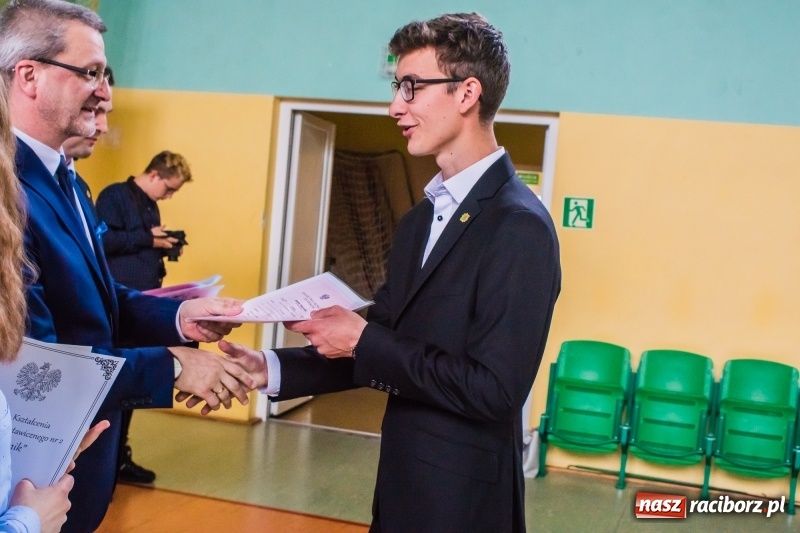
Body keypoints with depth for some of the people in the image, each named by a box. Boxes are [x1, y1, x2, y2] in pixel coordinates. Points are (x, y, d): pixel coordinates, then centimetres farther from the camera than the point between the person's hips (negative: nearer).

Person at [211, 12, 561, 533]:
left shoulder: (519, 226, -20)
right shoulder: (419, 219, 7)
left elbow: (493, 390, -24)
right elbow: (386, 345, 7)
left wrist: (365, 341, -20)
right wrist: (272, 368, -4)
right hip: (403, 484, 8)